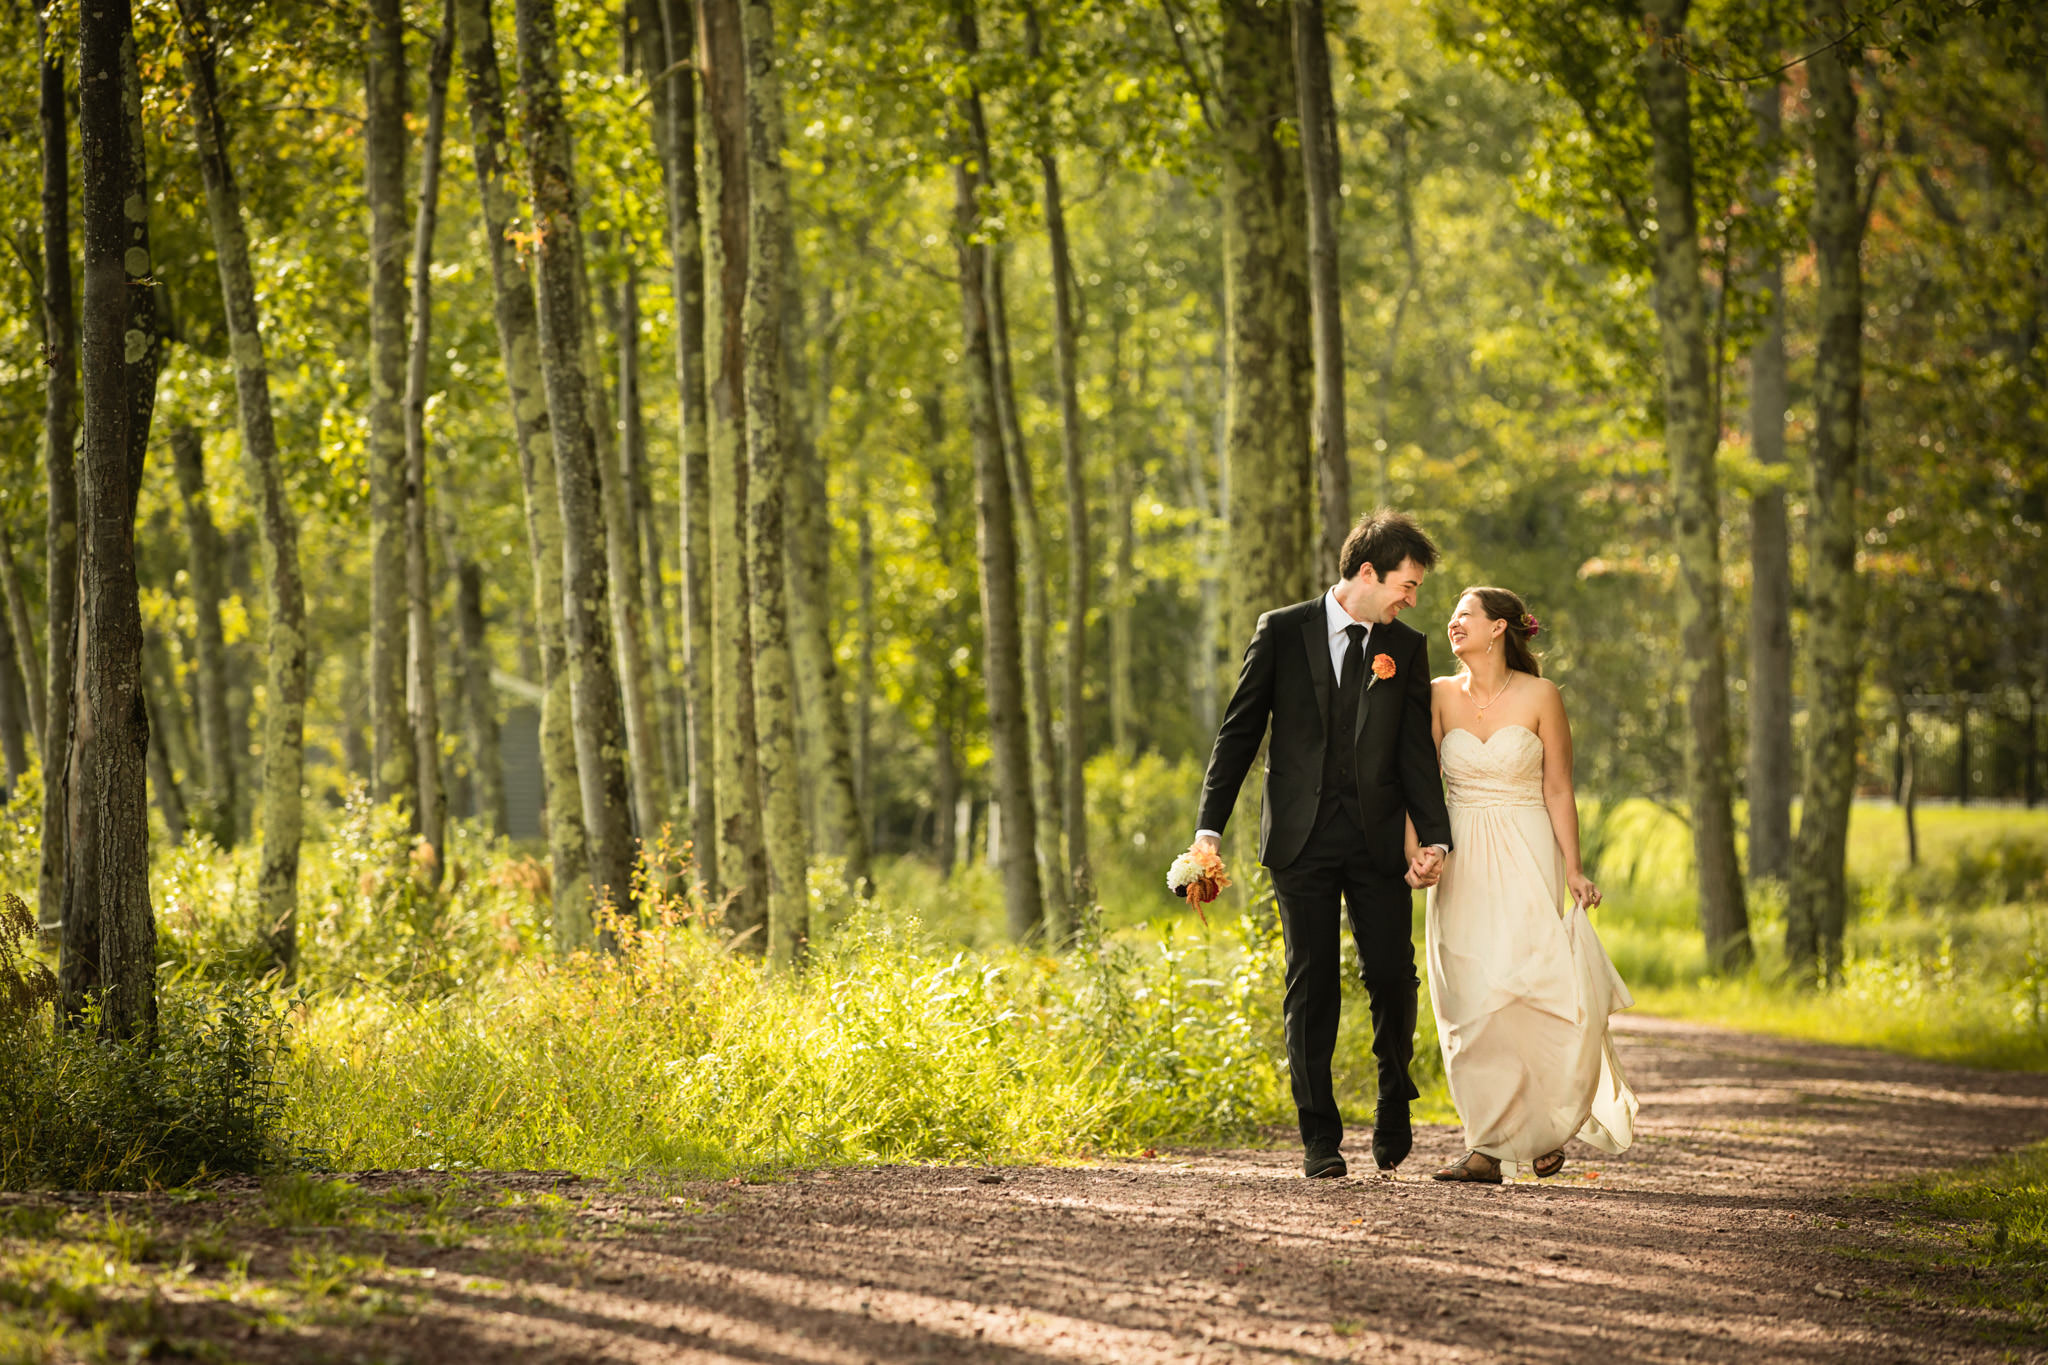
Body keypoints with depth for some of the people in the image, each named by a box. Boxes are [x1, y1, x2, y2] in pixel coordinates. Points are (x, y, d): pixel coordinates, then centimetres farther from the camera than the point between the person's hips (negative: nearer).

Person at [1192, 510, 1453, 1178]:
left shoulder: (1406, 647, 8)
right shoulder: (1282, 632, 2)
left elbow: (1416, 750, 5)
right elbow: (1239, 733, 3)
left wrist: (1435, 837, -7)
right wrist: (1210, 830, -4)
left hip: (1377, 841, 1)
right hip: (1302, 840, -1)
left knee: (1392, 975, -3)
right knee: (1312, 986, -1)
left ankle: (1394, 1094, 24)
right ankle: (1319, 1136, 6)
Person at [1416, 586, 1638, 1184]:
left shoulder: (1540, 697, -3)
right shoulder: (1441, 695, 5)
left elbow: (1558, 791, -1)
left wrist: (1573, 869, -5)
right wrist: (1412, 845, -15)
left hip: (1527, 862, -3)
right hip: (1462, 863, 3)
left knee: (1516, 993, -13)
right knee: (1470, 1001, -2)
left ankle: (1549, 1122, 8)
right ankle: (1490, 1145, 1)